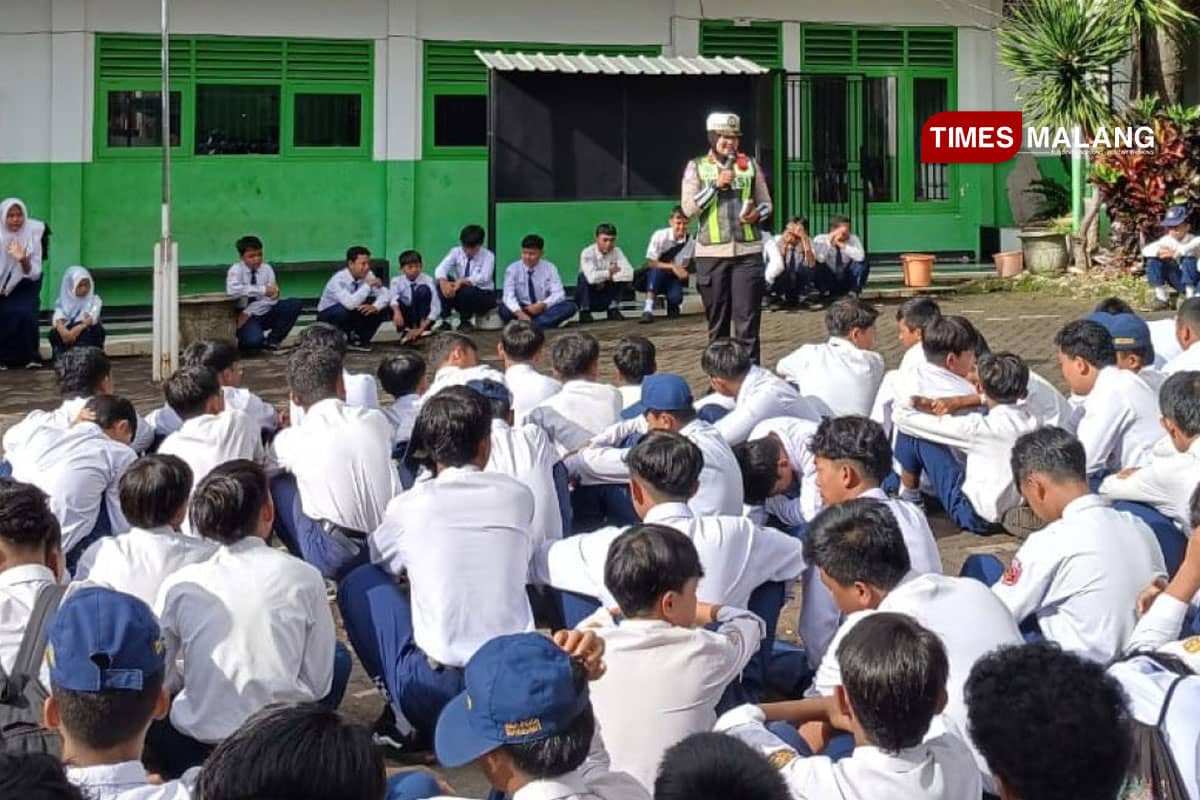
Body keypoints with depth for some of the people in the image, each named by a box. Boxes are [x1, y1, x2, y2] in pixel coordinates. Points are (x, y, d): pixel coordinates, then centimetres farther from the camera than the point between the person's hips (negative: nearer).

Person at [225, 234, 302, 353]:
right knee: (254, 340, -35)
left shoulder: (267, 269, -1)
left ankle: (272, 340, -3)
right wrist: (263, 290, -36)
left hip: (265, 313, 5)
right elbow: (232, 290, -33)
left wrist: (248, 312, -21)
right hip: (245, 316, -5)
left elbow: (271, 298, -9)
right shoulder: (236, 270, -11)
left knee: (295, 304, -16)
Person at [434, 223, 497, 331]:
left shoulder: (488, 256, -13)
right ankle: (445, 320, -18)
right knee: (442, 281, -21)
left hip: (484, 296, -3)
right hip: (460, 294, 3)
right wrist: (443, 283, -42)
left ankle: (465, 322, -8)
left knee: (467, 291, -36)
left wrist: (462, 281, -45)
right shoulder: (456, 252, -4)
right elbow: (440, 269, -19)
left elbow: (483, 278, -30)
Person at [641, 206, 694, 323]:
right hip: (656, 277, -1)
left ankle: (672, 307, 14)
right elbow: (650, 262, -20)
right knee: (656, 270, -35)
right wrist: (672, 267, -30)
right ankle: (648, 310, -33)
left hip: (675, 278, 2)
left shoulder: (691, 241, -12)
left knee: (676, 298, -27)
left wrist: (686, 272, -20)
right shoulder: (660, 236, -19)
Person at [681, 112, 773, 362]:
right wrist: (716, 184, -11)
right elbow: (689, 208, -3)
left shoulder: (750, 165, 10)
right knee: (717, 318, 6)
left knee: (747, 318, -5)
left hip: (748, 251, 0)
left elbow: (766, 203, 14)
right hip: (711, 252, 0)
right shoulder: (697, 167, 6)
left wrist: (758, 214, -8)